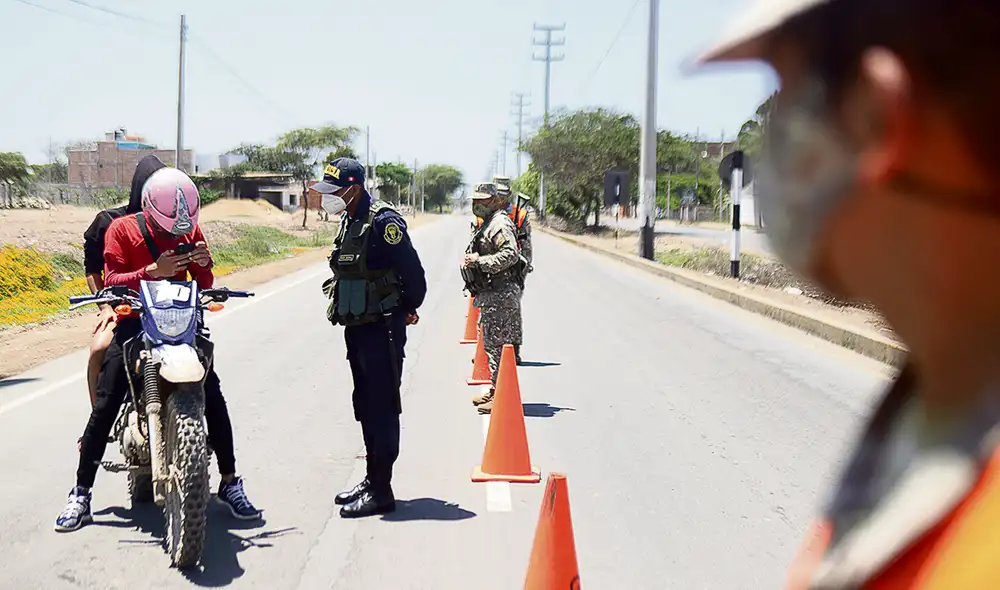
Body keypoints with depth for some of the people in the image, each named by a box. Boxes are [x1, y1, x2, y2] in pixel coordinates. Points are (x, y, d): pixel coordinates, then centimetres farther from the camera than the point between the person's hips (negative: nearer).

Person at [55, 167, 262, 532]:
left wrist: (204, 263, -13)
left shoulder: (190, 230, 8)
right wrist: (153, 271, -26)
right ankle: (81, 494, -1)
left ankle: (229, 483, 4)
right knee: (105, 407, -9)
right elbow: (111, 282, -12)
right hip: (134, 323, -3)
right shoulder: (121, 229, -2)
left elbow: (204, 286, 9)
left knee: (213, 399, -7)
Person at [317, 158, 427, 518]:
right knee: (365, 407, 16)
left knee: (382, 410, -4)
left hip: (382, 329, -9)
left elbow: (413, 272, -17)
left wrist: (407, 310, -3)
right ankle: (372, 479, 27)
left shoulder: (383, 221, -17)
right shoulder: (349, 222, 12)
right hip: (357, 327, 9)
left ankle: (381, 492, 0)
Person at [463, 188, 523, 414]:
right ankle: (495, 391, 26)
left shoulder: (500, 223, -14)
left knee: (497, 345, -9)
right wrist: (474, 259, 14)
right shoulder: (489, 224, 20)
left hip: (500, 295, -11)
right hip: (491, 294, 11)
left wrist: (480, 261, -24)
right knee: (491, 344, 17)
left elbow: (511, 254, -27)